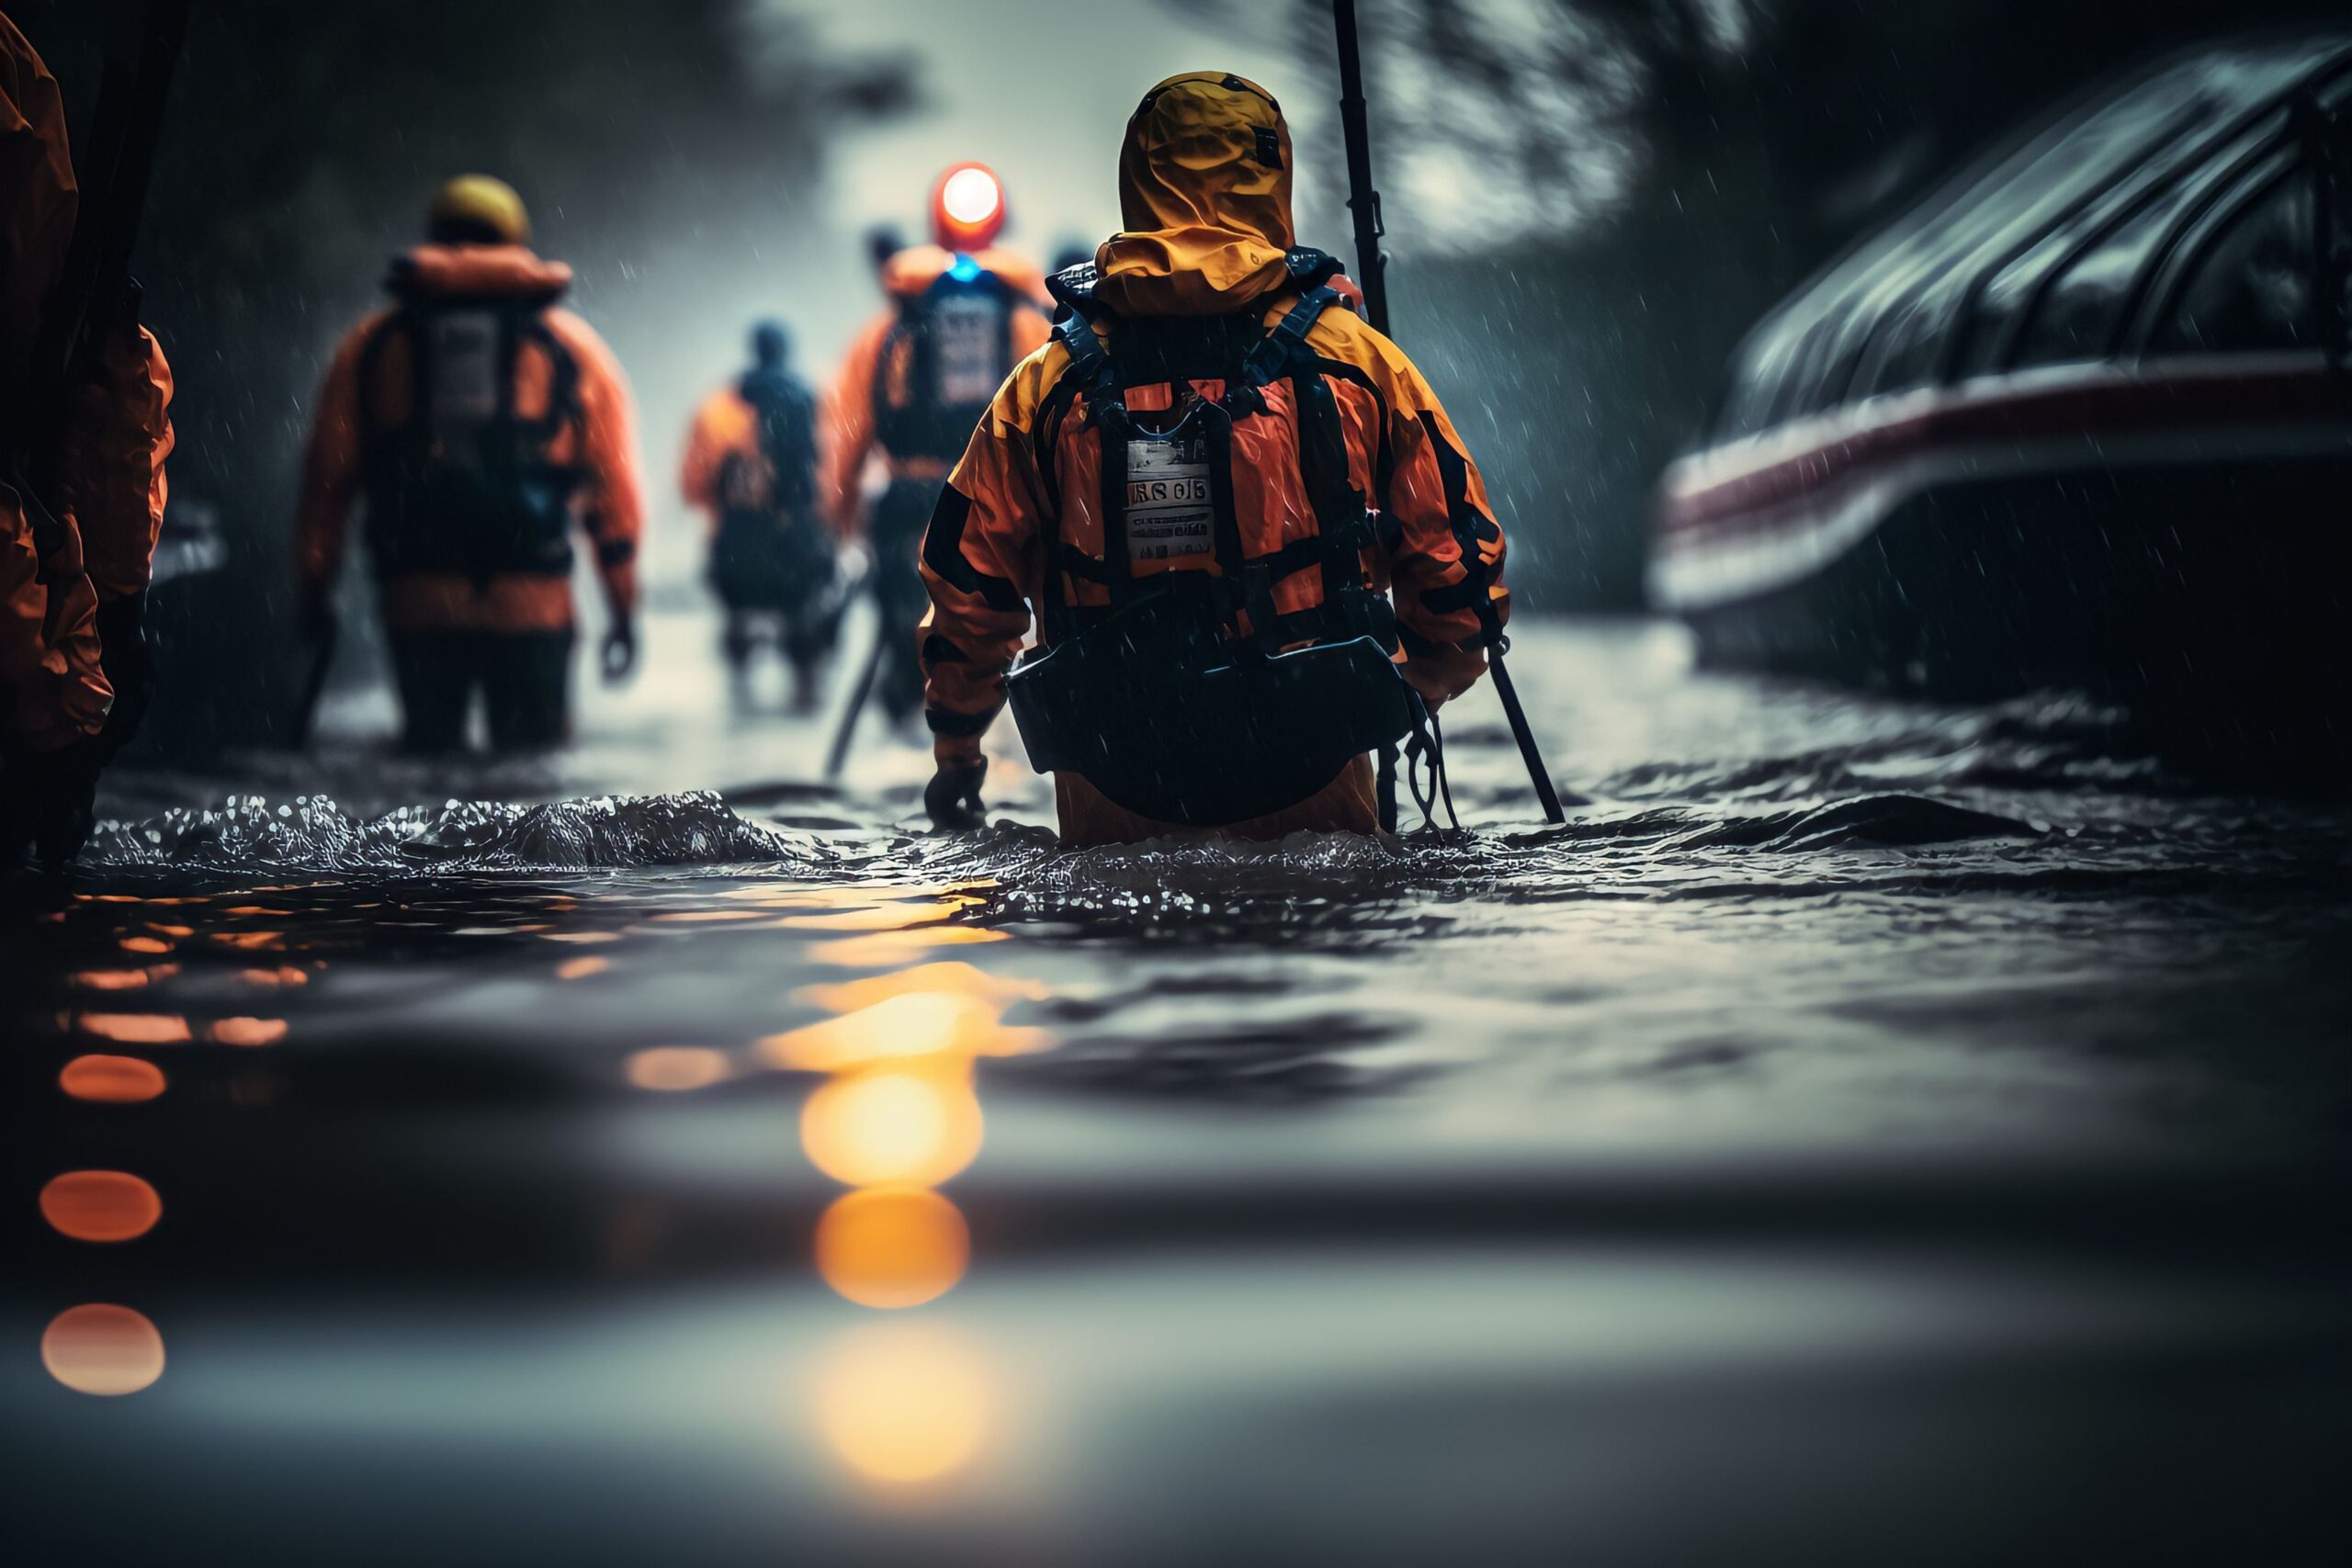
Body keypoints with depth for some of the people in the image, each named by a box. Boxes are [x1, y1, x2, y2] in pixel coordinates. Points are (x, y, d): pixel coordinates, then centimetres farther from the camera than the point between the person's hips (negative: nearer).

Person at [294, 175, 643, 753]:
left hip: (417, 598, 1)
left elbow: (327, 473, 8)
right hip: (532, 600, -1)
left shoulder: (374, 343, 12)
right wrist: (623, 606, 11)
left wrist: (313, 584, 13)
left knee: (428, 747, 10)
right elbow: (615, 485, 7)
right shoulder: (571, 346, 10)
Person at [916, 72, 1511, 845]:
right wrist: (1418, 690, 24)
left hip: (1116, 792, 1)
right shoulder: (1355, 362, -3)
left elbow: (967, 590, 4)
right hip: (1310, 779, -1)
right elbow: (1459, 568, 4)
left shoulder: (1050, 384, -1)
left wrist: (955, 755, 20)